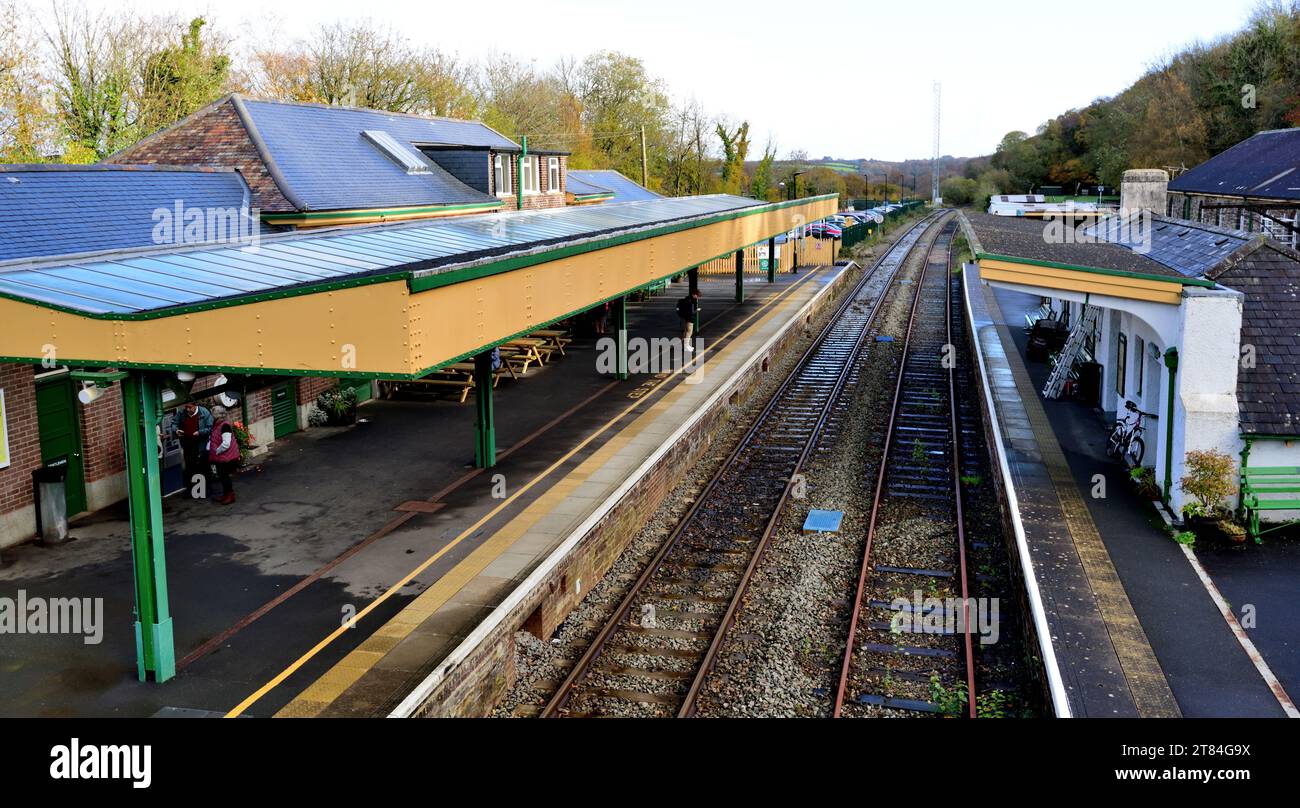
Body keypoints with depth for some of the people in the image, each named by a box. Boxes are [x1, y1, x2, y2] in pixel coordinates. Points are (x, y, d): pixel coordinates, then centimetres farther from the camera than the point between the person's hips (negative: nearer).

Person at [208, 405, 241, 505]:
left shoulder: (225, 425, -22)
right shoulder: (217, 425, 8)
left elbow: (226, 444, -27)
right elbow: (212, 440, 19)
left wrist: (216, 451, -16)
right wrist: (209, 448, 4)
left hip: (226, 457, -9)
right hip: (220, 457, 9)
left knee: (225, 476, -1)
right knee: (222, 476, 17)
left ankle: (230, 496, 9)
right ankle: (226, 495, 29)